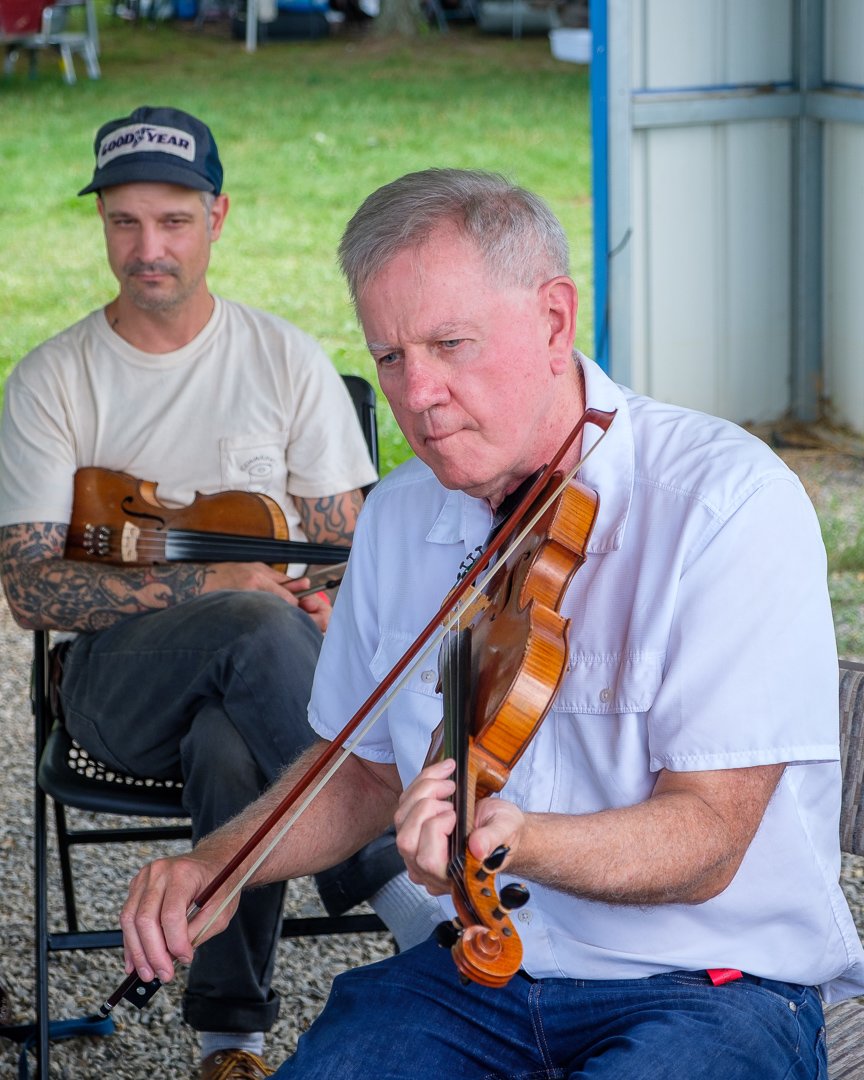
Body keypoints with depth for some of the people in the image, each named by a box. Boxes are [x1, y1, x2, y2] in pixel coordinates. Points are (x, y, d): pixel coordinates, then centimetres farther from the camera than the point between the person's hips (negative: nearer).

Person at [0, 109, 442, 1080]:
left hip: (254, 673, 1)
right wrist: (206, 585, -18)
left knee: (232, 747, -36)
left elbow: (344, 547, 9)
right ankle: (403, 889, -34)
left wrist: (327, 614, -16)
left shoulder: (287, 361, 7)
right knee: (253, 626, -35)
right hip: (120, 687, -1)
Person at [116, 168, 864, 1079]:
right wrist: (214, 865, 1)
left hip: (714, 981, -5)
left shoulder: (732, 500, -15)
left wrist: (515, 840, -36)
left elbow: (706, 839, -19)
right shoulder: (401, 516, 5)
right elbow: (367, 767, 19)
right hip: (478, 965, 5)